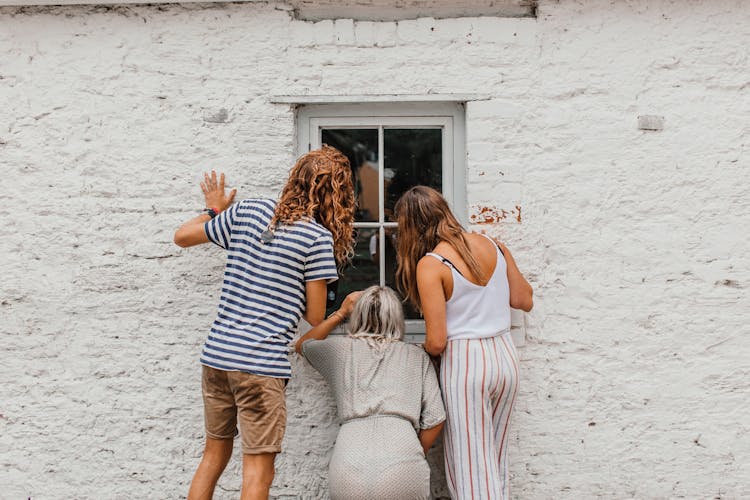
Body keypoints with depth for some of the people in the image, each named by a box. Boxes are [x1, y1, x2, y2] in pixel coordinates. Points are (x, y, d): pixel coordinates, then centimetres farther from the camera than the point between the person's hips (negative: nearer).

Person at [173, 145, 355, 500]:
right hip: (261, 363, -6)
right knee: (258, 469, 4)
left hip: (216, 353, 6)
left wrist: (214, 211, 33)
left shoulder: (246, 211, 6)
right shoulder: (319, 238, -7)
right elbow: (315, 317, -5)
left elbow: (182, 236, 18)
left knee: (214, 453, 21)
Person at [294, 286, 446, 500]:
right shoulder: (417, 356, 16)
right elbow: (435, 419, 11)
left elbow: (301, 345, 38)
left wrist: (340, 313, 38)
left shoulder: (341, 348, 17)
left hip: (349, 468, 1)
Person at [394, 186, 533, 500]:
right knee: (495, 464, 19)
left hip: (464, 363, -6)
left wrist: (426, 350, 7)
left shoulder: (430, 265, -14)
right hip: (505, 356, 6)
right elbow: (524, 301, 12)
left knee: (470, 468, 4)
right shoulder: (494, 246, 3)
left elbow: (436, 342, -15)